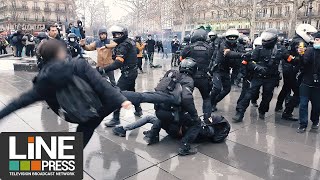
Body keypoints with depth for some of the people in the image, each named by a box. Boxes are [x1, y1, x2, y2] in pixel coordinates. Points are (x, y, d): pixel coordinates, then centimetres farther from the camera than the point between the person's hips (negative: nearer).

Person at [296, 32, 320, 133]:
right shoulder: (310, 50, -2)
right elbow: (303, 63, -13)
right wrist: (301, 55, -28)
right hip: (306, 82, -1)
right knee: (303, 104, 1)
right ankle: (303, 124, 11)